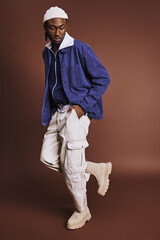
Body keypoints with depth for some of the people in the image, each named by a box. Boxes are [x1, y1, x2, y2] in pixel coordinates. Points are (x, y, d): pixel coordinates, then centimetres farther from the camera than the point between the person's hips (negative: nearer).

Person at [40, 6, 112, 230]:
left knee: (70, 165, -4)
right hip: (58, 112, 8)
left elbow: (103, 79, -10)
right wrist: (48, 114, 16)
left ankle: (82, 210, 21)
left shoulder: (80, 49, -12)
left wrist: (83, 106, -16)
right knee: (48, 157, 4)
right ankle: (97, 169, 19)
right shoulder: (47, 53, 10)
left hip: (77, 111, -7)